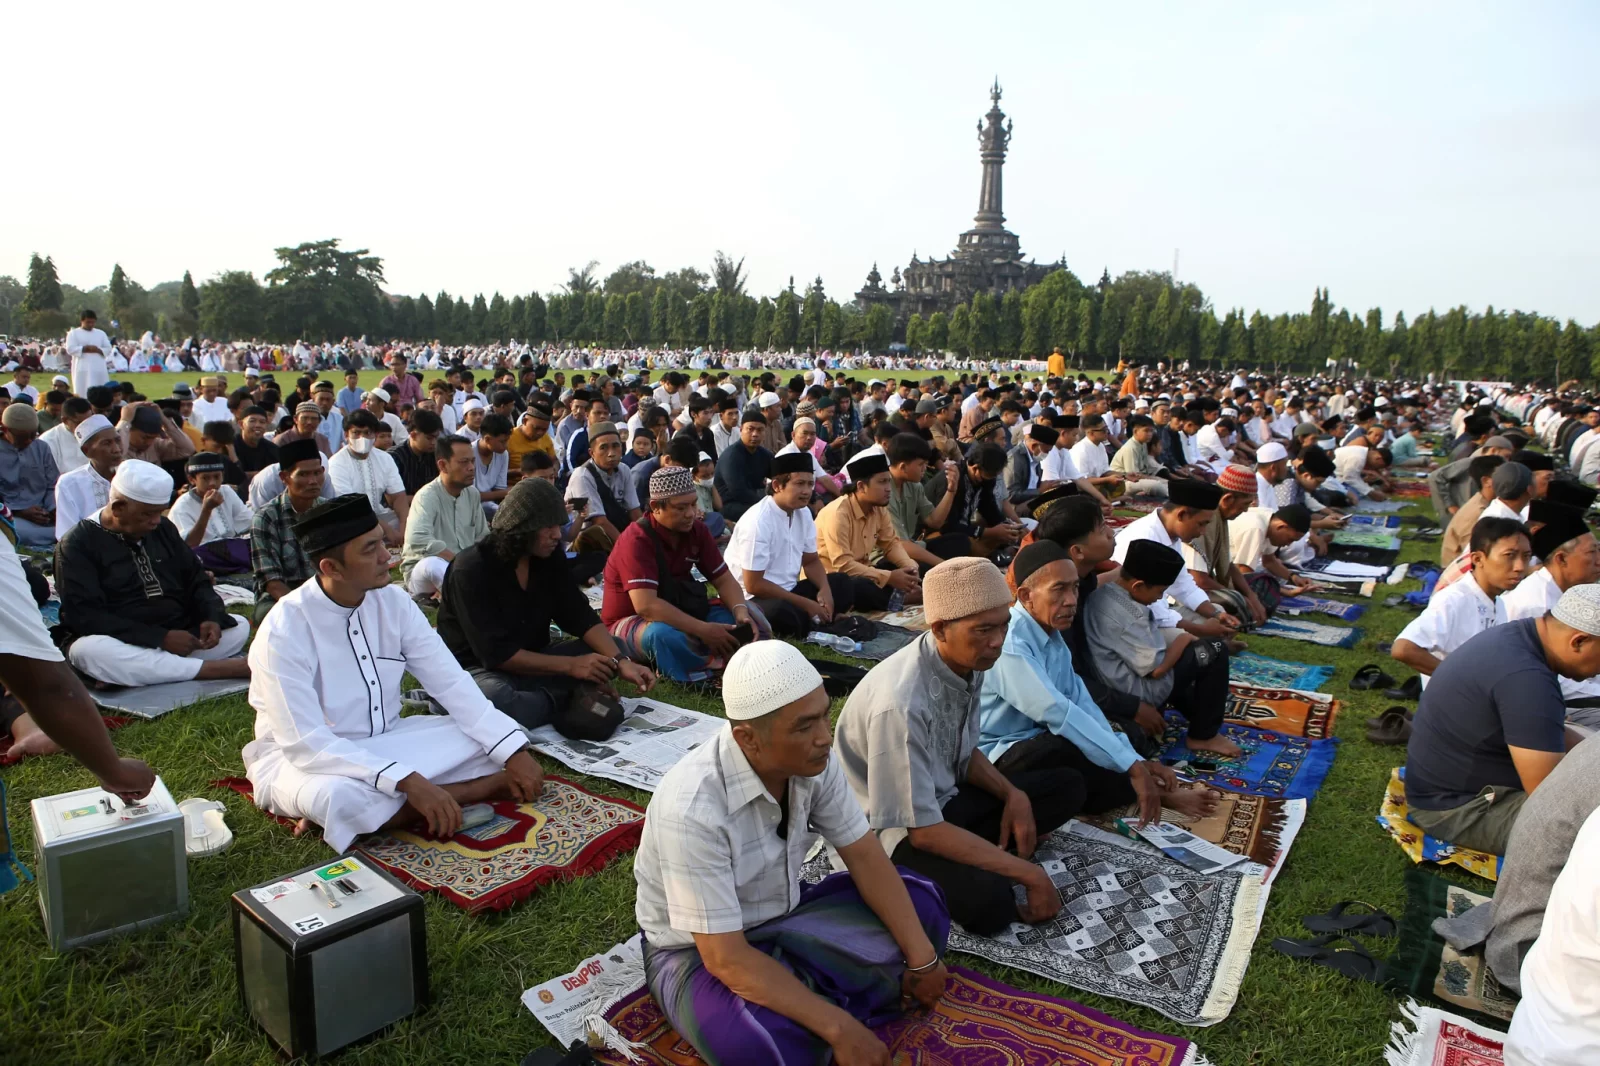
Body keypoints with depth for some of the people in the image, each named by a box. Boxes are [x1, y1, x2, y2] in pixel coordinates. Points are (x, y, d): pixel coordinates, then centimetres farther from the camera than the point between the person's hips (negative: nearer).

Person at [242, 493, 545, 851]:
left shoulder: (393, 602, -8)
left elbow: (452, 684, -8)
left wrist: (514, 751, -19)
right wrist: (408, 781, -38)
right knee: (334, 794, -38)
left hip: (383, 742, 5)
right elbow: (305, 743, -29)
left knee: (485, 738, -12)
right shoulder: (284, 630, -23)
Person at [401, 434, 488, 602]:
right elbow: (418, 541, -35)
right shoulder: (427, 496, -19)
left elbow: (482, 539, 6)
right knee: (435, 564, -39)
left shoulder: (472, 494, 3)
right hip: (422, 571, -7)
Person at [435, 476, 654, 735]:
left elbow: (580, 616, -6)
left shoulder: (550, 556, -4)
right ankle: (574, 698, -17)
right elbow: (496, 653, -26)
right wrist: (569, 666, -26)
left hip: (530, 662, 6)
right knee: (496, 700, -40)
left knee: (607, 651, -7)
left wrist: (621, 661, -22)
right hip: (478, 669, -6)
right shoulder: (471, 569, -22)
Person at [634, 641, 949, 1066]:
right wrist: (838, 1028, -31)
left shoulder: (811, 760, -17)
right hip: (698, 952, -6)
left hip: (784, 918, 7)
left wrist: (921, 957, -10)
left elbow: (864, 857, -5)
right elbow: (726, 959, -32)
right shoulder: (692, 810, -35)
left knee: (920, 903, -2)